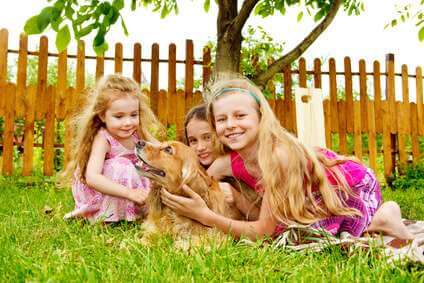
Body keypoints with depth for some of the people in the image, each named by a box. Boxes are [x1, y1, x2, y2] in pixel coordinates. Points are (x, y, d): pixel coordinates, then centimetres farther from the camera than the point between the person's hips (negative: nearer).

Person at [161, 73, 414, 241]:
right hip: (316, 195, 7)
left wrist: (204, 215, -38)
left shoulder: (279, 154, -35)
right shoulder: (227, 164, -16)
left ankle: (378, 221, -1)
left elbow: (265, 231, -31)